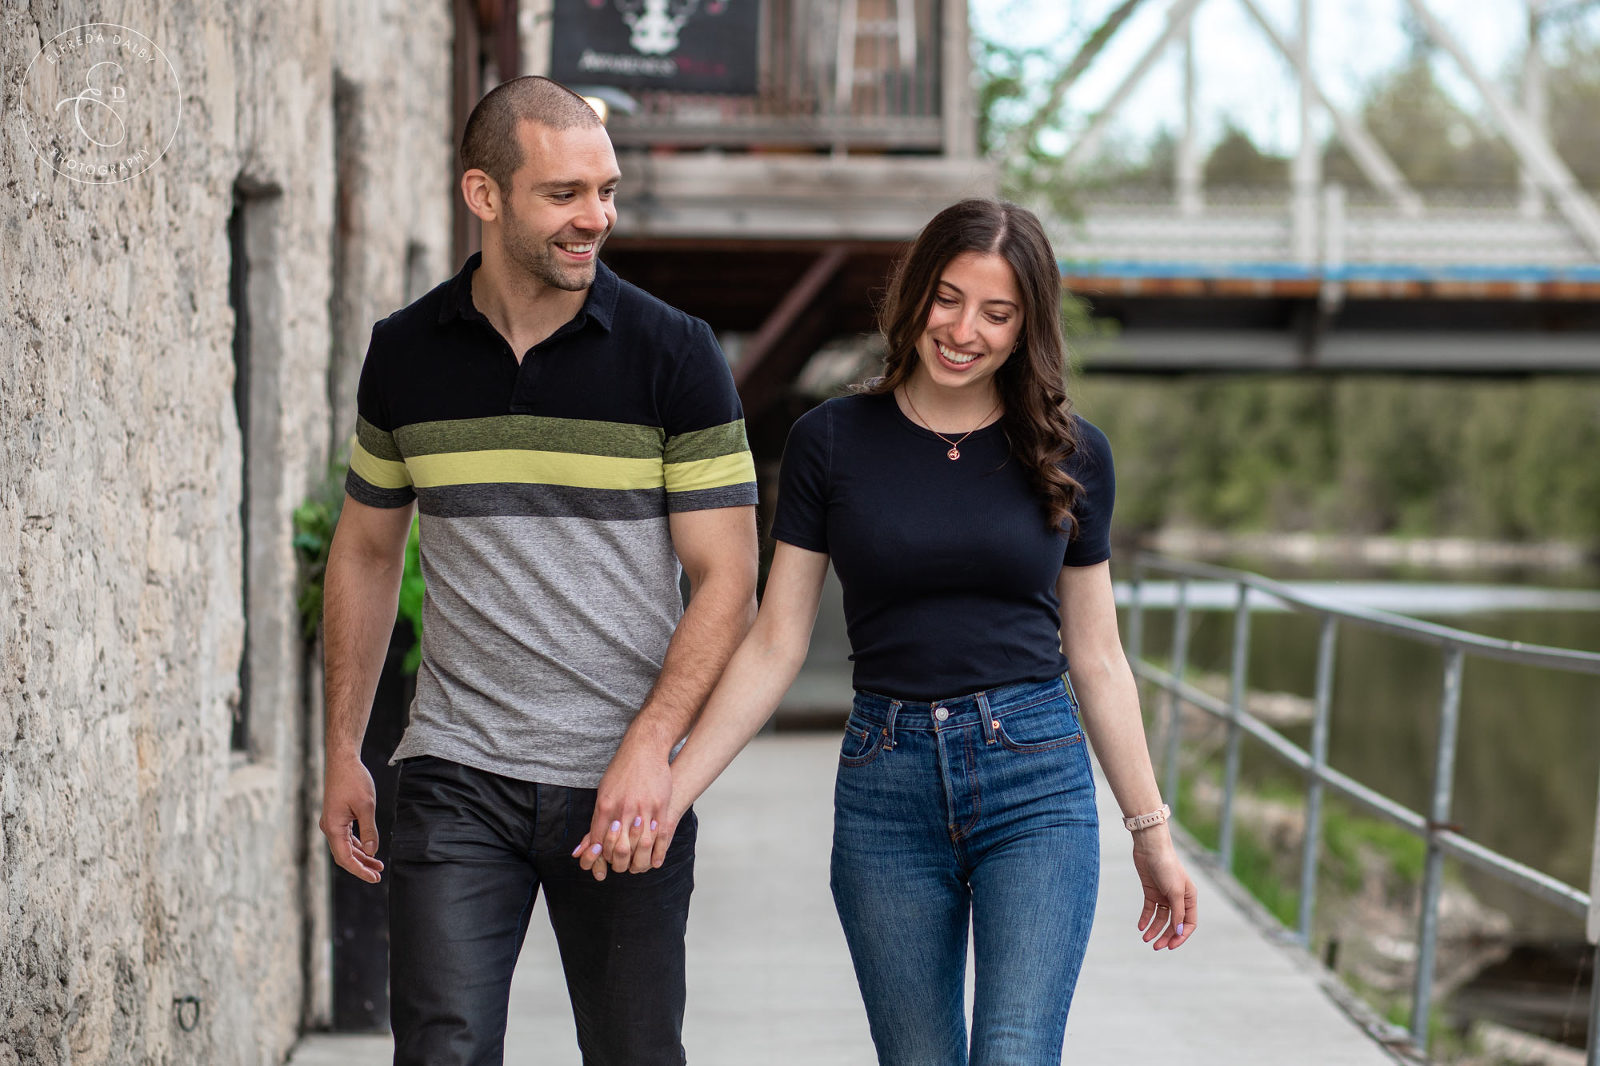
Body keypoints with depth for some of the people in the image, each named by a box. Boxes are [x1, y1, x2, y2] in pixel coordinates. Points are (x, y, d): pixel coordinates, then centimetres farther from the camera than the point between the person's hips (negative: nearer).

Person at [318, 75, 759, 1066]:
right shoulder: (405, 353, 4)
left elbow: (727, 582, -6)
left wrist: (650, 746, -19)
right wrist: (344, 750, 13)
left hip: (626, 780, -1)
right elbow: (368, 550, 16)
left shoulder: (674, 352, -5)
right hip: (458, 774, 1)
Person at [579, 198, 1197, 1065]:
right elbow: (774, 644, 2)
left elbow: (1096, 658, 11)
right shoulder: (831, 441, 1)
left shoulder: (1070, 455, 4)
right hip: (886, 789, 1)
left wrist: (1151, 833, 12)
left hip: (1037, 779, 0)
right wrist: (672, 789, -7)